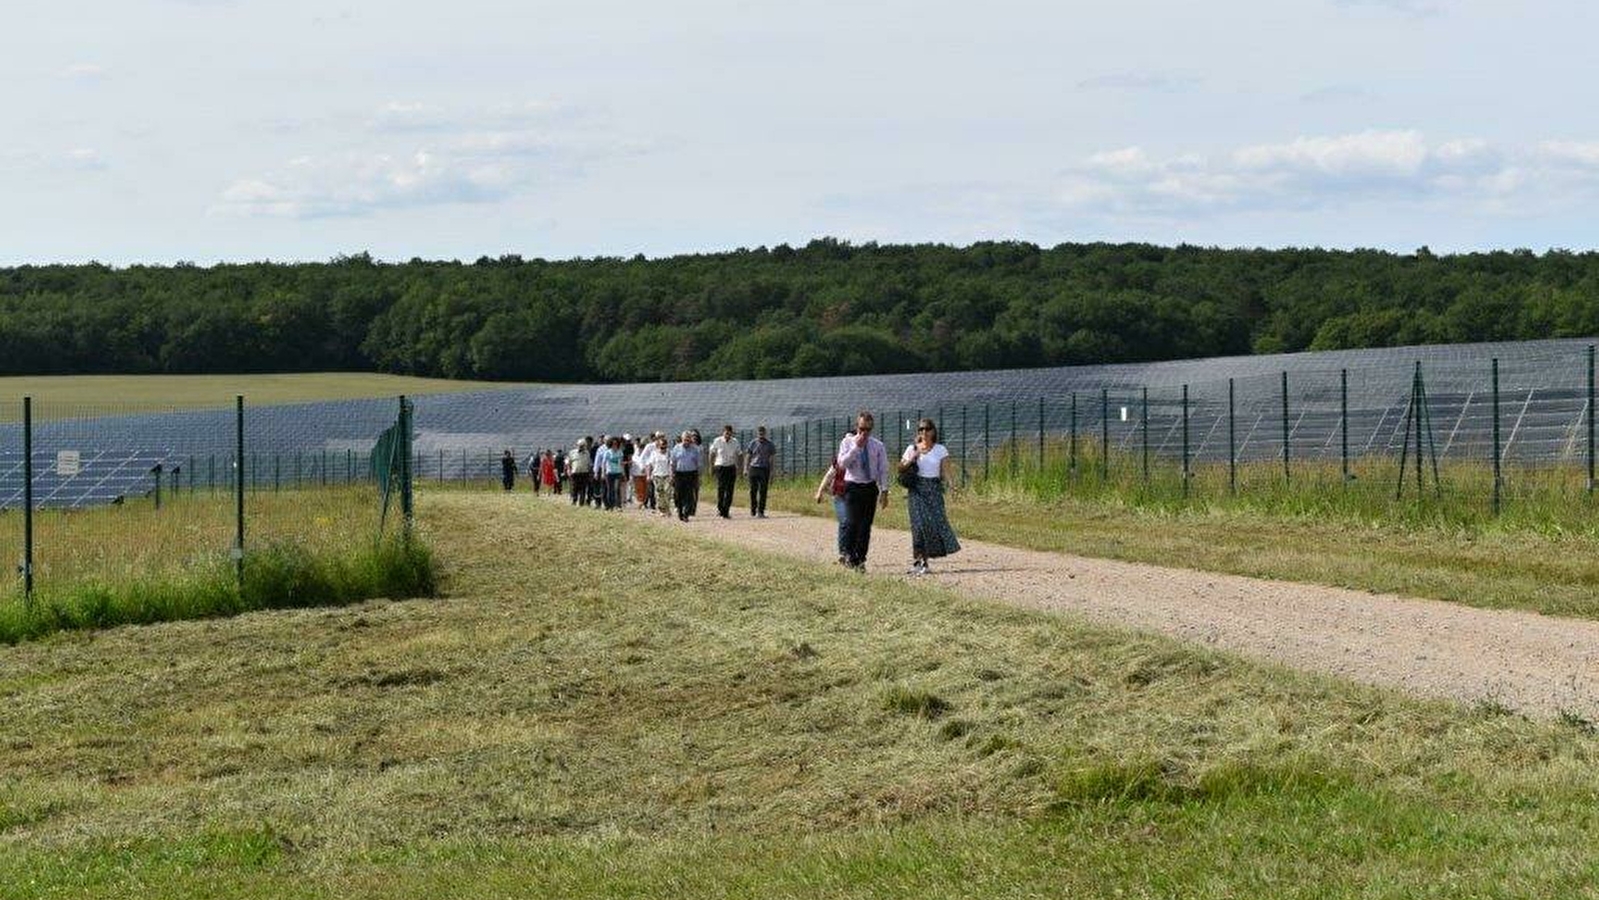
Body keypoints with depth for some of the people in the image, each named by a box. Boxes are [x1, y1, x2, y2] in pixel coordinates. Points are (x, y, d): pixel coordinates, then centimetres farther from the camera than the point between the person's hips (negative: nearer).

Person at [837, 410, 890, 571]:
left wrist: (884, 491, -2)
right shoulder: (848, 442, 3)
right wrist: (856, 447, -15)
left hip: (871, 488, 2)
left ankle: (860, 559, 9)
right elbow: (842, 463, -11)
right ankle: (849, 554, 3)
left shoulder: (878, 446, 6)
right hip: (853, 487, -2)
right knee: (853, 523, -13)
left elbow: (883, 470, 6)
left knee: (866, 525, 1)